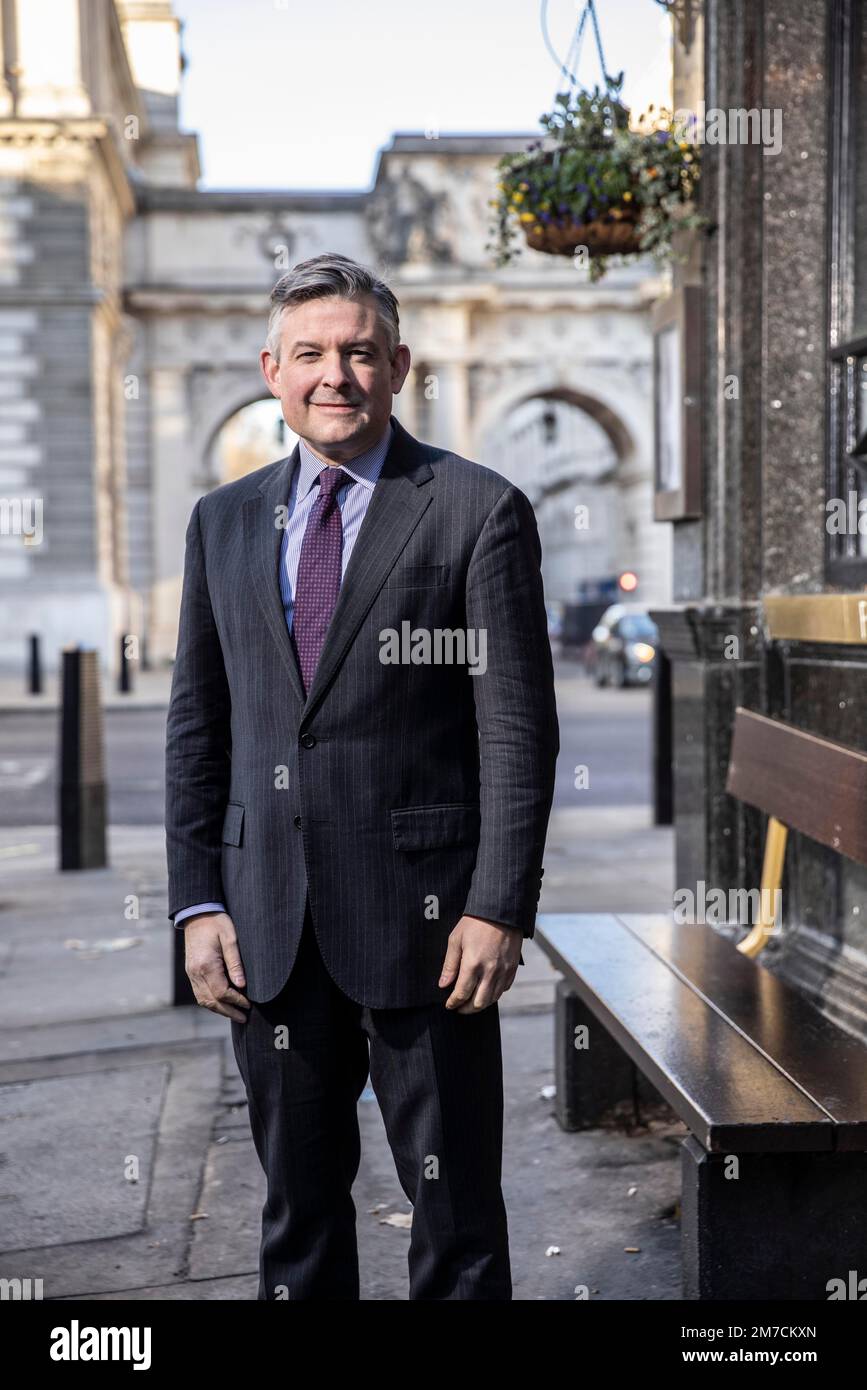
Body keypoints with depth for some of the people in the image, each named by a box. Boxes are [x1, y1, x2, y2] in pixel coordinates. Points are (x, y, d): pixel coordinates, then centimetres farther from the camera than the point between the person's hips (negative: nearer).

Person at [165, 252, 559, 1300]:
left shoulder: (480, 511, -3)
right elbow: (196, 728, 11)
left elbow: (518, 726, -6)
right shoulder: (223, 521, 11)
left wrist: (499, 908, -13)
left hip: (423, 921, -4)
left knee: (455, 1203, 6)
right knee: (297, 1206, 14)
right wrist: (197, 904, 4)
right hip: (268, 932, 4)